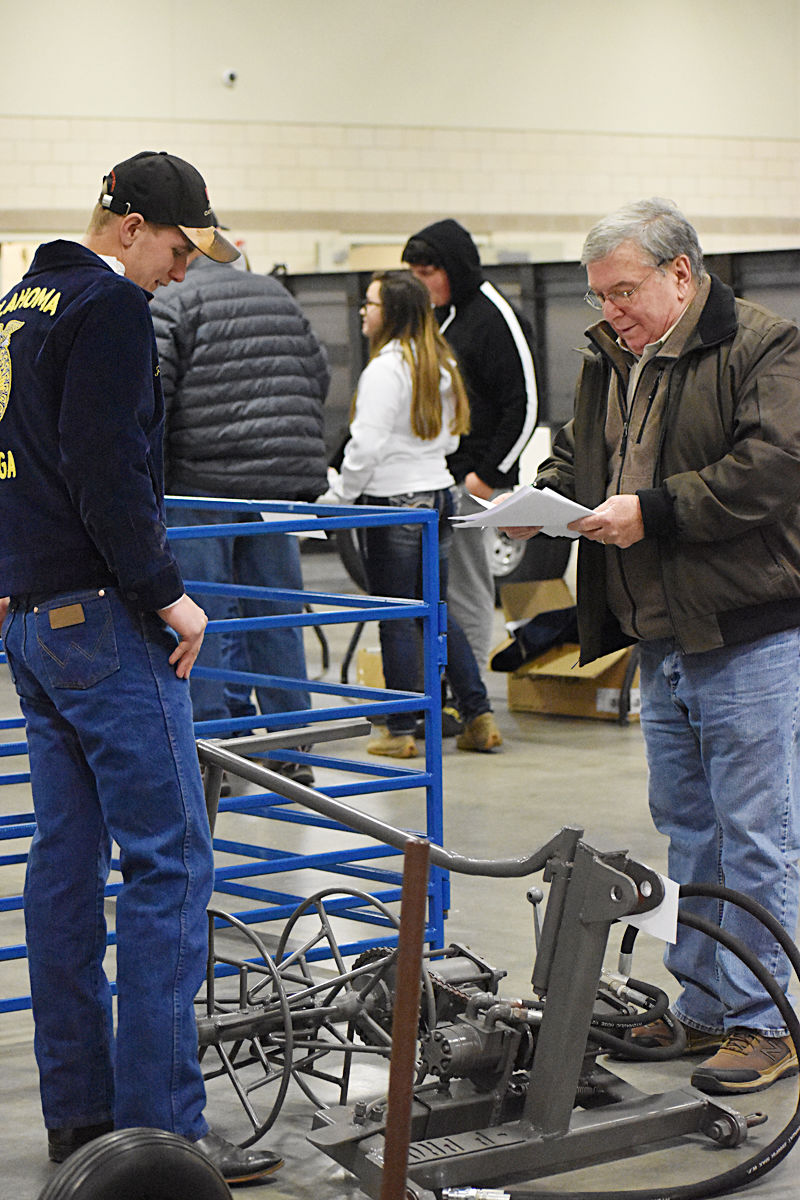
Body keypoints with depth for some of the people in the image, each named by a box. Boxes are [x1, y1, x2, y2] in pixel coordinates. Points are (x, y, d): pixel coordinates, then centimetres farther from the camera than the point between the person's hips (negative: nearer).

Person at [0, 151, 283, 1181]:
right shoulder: (111, 306, -11)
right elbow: (108, 469, -20)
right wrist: (164, 593, -13)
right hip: (99, 614, -10)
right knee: (168, 861, -7)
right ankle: (162, 1125, -7)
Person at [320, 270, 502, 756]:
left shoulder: (386, 368, -15)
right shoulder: (441, 364, 10)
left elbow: (368, 445, -17)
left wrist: (337, 497, -7)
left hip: (395, 499, -8)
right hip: (439, 491, 8)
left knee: (397, 618, -1)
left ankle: (400, 730, 5)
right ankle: (479, 717, 14)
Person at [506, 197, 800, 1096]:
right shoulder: (609, 358, 14)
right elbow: (580, 451, 25)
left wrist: (652, 510, -21)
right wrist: (546, 497, 3)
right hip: (662, 640, 8)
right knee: (686, 827, 15)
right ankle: (707, 1005, 26)